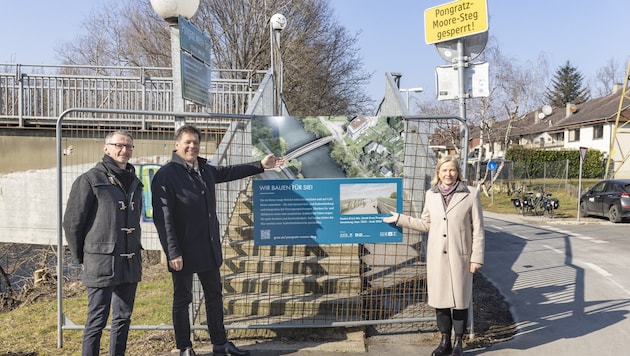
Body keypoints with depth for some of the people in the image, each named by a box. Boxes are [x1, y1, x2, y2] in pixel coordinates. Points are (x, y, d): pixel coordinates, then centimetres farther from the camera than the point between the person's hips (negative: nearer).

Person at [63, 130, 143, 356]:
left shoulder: (134, 183, 12)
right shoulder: (91, 180, -7)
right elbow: (72, 222, -5)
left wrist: (135, 250, 15)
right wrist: (81, 257, 0)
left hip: (130, 263, 6)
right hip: (102, 262, -6)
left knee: (123, 318, 14)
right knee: (97, 320, 1)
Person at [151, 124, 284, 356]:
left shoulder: (205, 169, 8)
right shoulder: (165, 176, -14)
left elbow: (227, 172, 28)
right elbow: (163, 218, -18)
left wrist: (260, 166, 31)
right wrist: (173, 253, -21)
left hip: (210, 248, 7)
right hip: (184, 252, -7)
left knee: (214, 296, 16)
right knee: (182, 300, 9)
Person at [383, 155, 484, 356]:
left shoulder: (471, 194, -4)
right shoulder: (431, 194, 5)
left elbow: (478, 229, -4)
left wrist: (477, 257, -7)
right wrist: (399, 219, 9)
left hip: (460, 256, -3)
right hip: (437, 256, 3)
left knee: (460, 300, 7)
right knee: (440, 299, 10)